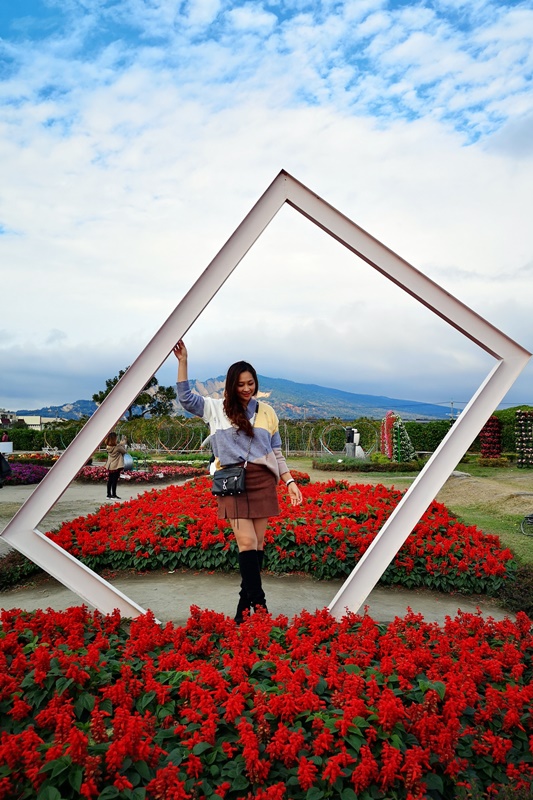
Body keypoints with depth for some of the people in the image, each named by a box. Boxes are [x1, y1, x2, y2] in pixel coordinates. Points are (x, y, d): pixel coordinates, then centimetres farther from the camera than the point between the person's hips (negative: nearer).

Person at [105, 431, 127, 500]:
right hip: (116, 466, -6)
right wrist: (123, 444, 8)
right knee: (114, 481, 0)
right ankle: (114, 495, 5)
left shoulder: (108, 447, 0)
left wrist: (120, 444, 10)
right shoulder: (118, 447, -18)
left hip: (110, 466, 6)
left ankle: (109, 495, 19)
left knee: (110, 481, 12)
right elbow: (124, 451, -2)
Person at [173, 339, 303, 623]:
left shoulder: (266, 411, 11)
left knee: (258, 542, 4)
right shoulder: (216, 409, 7)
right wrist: (183, 361, -8)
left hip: (262, 481, 2)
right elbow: (185, 397, -2)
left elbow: (277, 452, 15)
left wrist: (290, 482, 9)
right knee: (246, 542, -10)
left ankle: (246, 601, 18)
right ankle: (259, 604, -4)